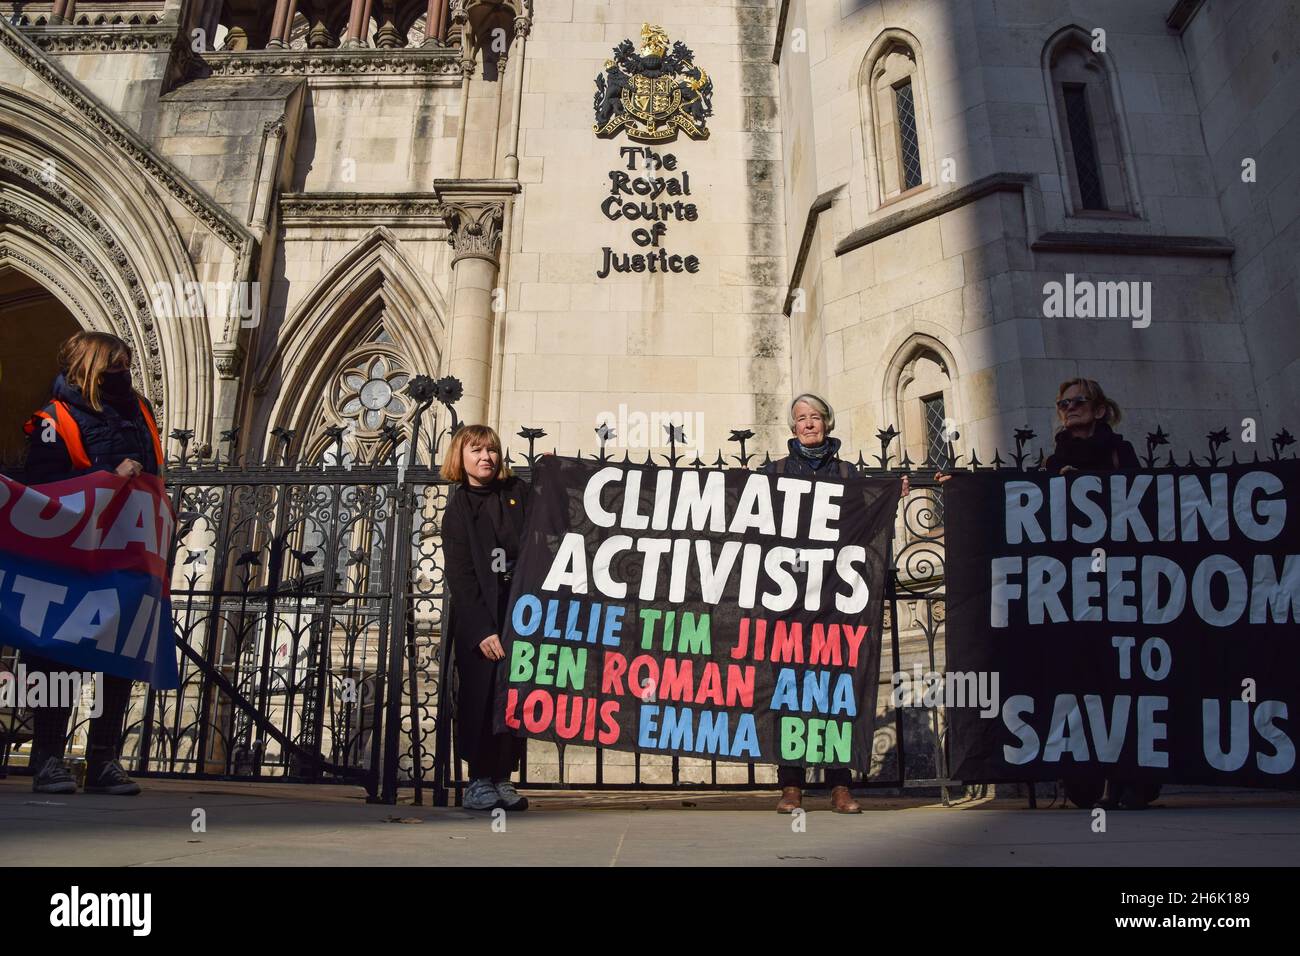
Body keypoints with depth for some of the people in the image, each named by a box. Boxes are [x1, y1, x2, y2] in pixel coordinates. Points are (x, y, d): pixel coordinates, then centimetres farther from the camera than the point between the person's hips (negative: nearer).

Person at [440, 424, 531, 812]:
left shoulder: (518, 492, 9)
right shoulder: (458, 509, 2)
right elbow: (461, 578, -4)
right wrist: (482, 631, -12)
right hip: (478, 619, -2)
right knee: (480, 695, -2)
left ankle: (503, 779, 11)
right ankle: (479, 782, 8)